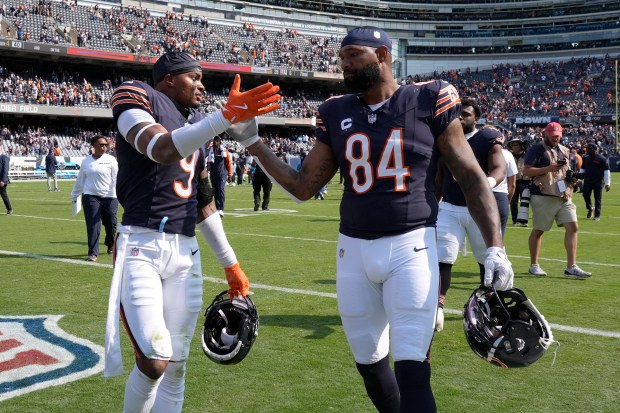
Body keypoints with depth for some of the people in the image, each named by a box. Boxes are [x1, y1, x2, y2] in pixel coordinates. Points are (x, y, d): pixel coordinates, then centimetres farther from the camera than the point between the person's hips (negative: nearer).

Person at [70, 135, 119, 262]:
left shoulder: (110, 159, 0)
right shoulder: (86, 161, 9)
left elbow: (116, 178, -7)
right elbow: (80, 180, 19)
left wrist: (117, 193, -21)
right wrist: (74, 195, 24)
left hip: (109, 197, -1)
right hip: (90, 197, 1)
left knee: (111, 224, 6)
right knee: (93, 225, -6)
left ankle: (110, 244, 35)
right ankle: (93, 253, -3)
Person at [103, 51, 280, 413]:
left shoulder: (199, 123, 18)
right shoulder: (137, 97, -2)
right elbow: (161, 150, -24)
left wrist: (230, 263, 24)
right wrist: (227, 116, -29)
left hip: (186, 251, 6)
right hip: (141, 247, -6)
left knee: (175, 367, 6)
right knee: (154, 362, -13)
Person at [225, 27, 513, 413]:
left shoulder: (428, 101, -4)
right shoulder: (337, 114, 7)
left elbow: (472, 177, -2)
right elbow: (303, 186, 11)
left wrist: (495, 246, -9)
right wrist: (253, 142, 3)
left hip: (411, 247, -4)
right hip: (354, 250, 5)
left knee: (412, 370, -10)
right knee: (370, 362, 15)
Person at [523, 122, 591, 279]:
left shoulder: (564, 151, 18)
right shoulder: (536, 149, -4)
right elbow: (526, 171, -13)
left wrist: (571, 178, 3)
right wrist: (550, 168, -21)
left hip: (564, 196, 6)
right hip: (543, 197, -6)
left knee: (573, 227, -4)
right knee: (538, 230, 3)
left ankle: (571, 267, -3)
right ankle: (534, 265, 16)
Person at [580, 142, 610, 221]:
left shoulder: (602, 159, -6)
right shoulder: (585, 158, 8)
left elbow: (606, 171, -7)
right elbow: (582, 170, 17)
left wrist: (607, 184, -11)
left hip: (598, 182, -4)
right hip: (587, 181, 4)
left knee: (598, 198, 2)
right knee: (586, 195, -5)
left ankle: (597, 215, 12)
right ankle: (590, 209, 23)